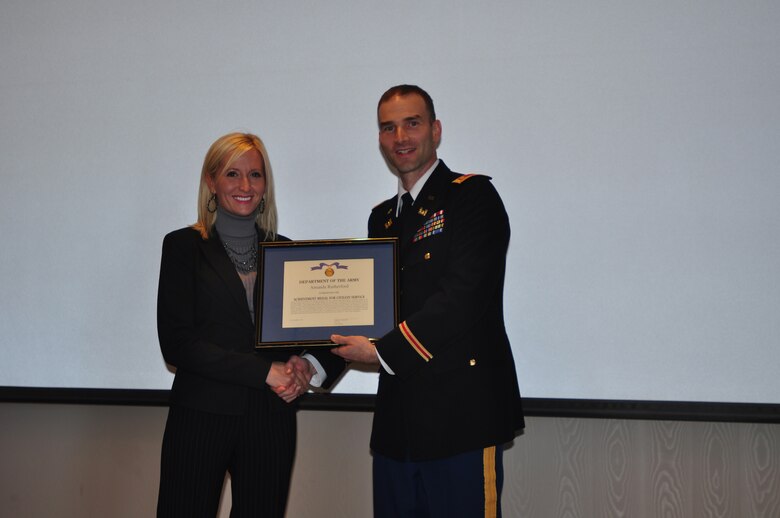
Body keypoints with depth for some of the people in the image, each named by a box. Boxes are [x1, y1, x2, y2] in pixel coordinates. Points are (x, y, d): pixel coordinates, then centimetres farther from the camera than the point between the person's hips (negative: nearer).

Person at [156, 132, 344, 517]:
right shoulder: (184, 246, 1)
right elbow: (176, 342, -8)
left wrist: (310, 367, -11)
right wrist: (264, 371, -14)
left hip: (271, 423, 3)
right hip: (201, 417, -3)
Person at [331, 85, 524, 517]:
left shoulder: (473, 195, -5)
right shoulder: (382, 217, 18)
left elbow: (462, 299, -15)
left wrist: (382, 351, -13)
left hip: (461, 414, -7)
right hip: (398, 418, 7)